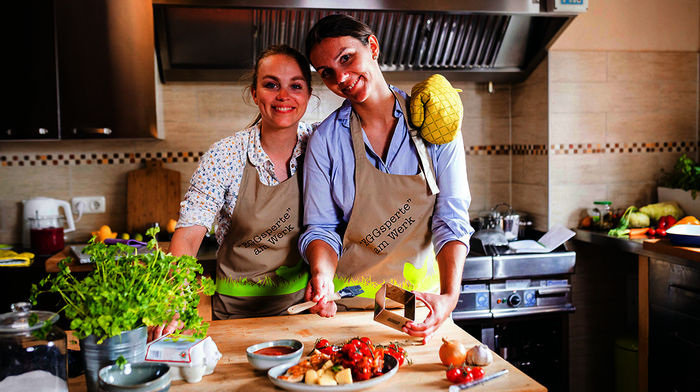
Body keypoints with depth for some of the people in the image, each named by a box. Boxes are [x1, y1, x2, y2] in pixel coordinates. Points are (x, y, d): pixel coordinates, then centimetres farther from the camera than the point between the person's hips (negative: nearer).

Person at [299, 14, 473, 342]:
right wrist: (322, 276, -26)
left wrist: (449, 296, -26)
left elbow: (451, 217, -11)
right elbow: (321, 227, -4)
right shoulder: (325, 140, -7)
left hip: (422, 300, 1)